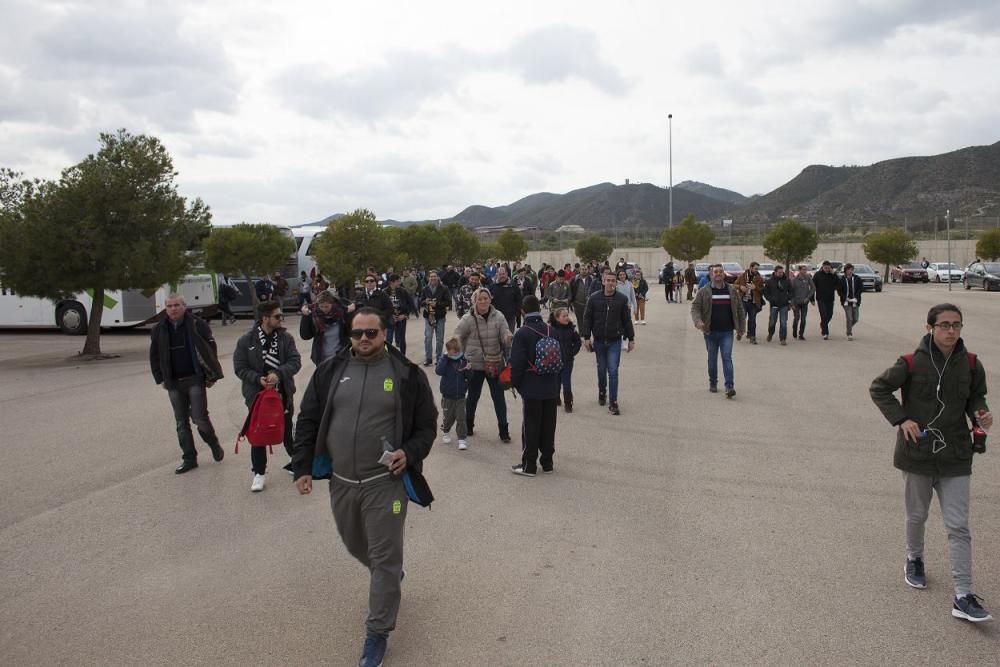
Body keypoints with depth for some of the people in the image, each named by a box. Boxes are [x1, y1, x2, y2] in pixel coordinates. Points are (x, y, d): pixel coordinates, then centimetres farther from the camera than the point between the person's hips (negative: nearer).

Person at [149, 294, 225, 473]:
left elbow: (211, 350, -3)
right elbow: (154, 356, 16)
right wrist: (161, 379, 10)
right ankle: (189, 458, 17)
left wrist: (211, 376, -5)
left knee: (200, 418, -8)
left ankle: (214, 444, 20)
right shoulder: (159, 330, 6)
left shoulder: (198, 325, -5)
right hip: (173, 383, 4)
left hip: (195, 380, -4)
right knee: (181, 423, 8)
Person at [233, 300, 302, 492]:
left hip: (283, 393, 1)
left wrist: (278, 373, -25)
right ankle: (259, 473, 18)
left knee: (287, 431, 14)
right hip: (257, 394, -1)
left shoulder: (285, 337, -3)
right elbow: (240, 368, -6)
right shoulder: (246, 341, -7)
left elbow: (295, 361, -9)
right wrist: (258, 379, -21)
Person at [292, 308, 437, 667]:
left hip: (385, 482, -4)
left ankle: (377, 633, 18)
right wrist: (302, 468, 1)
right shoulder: (330, 371, 2)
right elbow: (308, 421, 6)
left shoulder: (407, 374, -5)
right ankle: (389, 578, 53)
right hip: (340, 482, 4)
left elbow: (427, 424, 1)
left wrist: (410, 453, -17)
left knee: (384, 558, 2)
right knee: (356, 547, 23)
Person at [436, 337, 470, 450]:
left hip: (460, 396, 1)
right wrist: (446, 358, -28)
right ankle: (445, 432, 40)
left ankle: (462, 439, 5)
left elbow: (468, 377, 4)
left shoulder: (463, 360, -2)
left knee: (461, 418, -2)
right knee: (448, 417, 13)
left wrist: (468, 370, -17)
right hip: (447, 396, -1)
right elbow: (439, 371, -27)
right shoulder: (444, 360, -8)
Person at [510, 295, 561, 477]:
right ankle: (547, 463, 21)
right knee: (548, 425, 12)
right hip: (551, 388, 5)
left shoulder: (522, 334, -13)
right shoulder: (551, 331, 3)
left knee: (531, 426, 3)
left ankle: (529, 465, 9)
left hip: (531, 389, -5)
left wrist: (515, 383, 1)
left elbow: (517, 363, -14)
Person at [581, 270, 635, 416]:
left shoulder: (622, 299, -2)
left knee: (613, 371, -7)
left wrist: (631, 339, 7)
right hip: (599, 341, 1)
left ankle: (613, 403, -2)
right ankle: (602, 393, 39)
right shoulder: (594, 298, -3)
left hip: (615, 341, -1)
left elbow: (627, 320, 5)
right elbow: (587, 318, 1)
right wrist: (586, 337, -4)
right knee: (601, 370, 14)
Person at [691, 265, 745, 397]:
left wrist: (741, 329, 8)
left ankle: (730, 386, -10)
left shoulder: (732, 291, 6)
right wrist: (698, 321, -22)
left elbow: (740, 310, 10)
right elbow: (695, 308, -2)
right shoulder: (704, 292, 0)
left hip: (727, 332, 0)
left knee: (727, 358, -7)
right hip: (710, 332, 0)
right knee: (712, 358, 10)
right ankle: (713, 383, 26)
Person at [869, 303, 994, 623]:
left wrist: (980, 413, -9)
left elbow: (975, 396, 13)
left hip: (955, 456, 2)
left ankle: (963, 597, 3)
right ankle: (914, 559, 46)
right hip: (917, 453, -1)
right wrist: (900, 419, -13)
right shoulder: (911, 363, -12)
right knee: (917, 516, 18)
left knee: (959, 527, 0)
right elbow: (878, 388, -3)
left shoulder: (970, 364, -3)